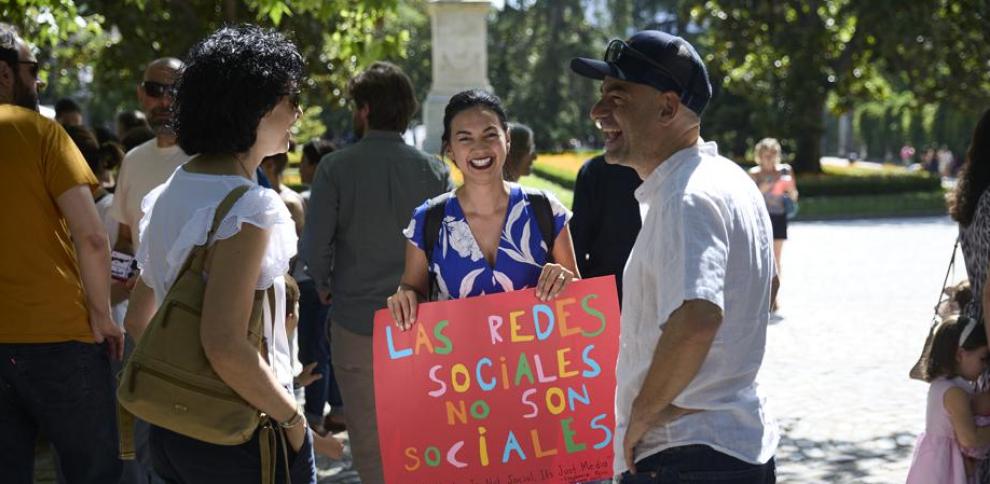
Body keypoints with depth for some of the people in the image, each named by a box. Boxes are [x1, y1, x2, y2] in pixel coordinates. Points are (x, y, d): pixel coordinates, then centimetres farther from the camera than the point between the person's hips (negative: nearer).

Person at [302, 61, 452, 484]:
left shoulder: (335, 168, -10)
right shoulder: (434, 171, -2)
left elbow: (314, 247, -10)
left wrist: (324, 287, 8)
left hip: (356, 321, -2)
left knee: (370, 439, 8)